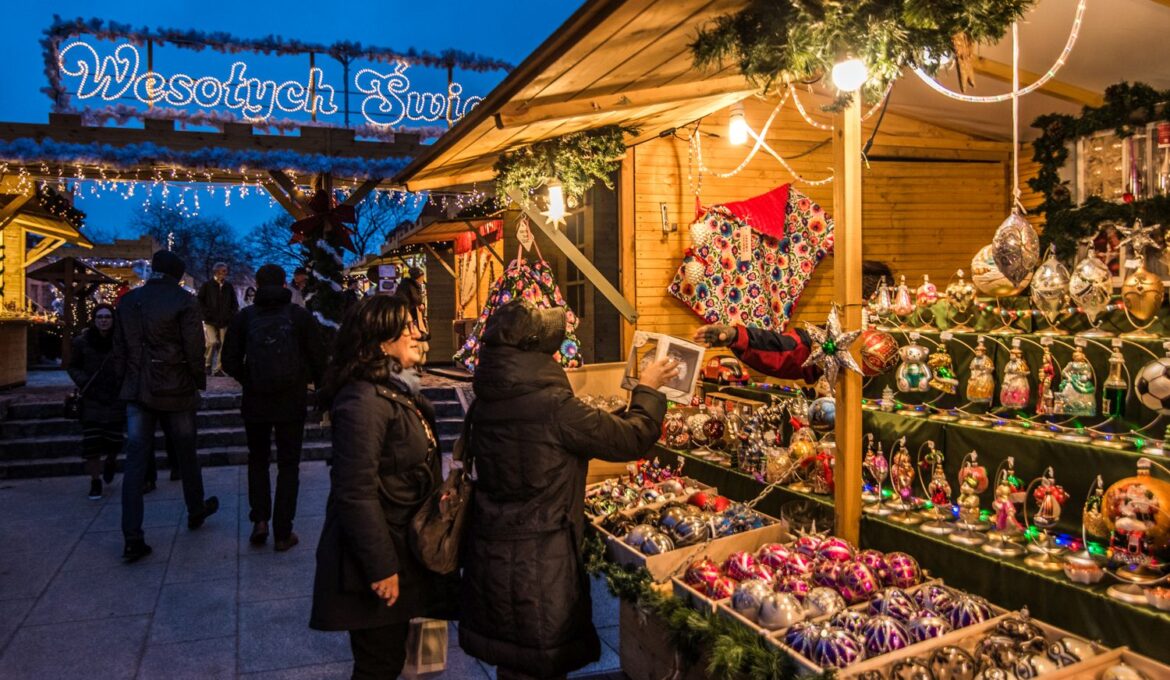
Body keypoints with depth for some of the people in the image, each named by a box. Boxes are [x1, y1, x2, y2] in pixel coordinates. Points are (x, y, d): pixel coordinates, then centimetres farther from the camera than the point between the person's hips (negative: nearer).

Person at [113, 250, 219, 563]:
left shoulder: (128, 301, 6)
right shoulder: (183, 301, -10)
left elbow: (119, 350, 9)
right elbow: (194, 350, -12)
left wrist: (126, 382, 16)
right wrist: (200, 382, 2)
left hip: (137, 392, 4)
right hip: (175, 391, -3)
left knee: (135, 462, 2)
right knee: (186, 455, 15)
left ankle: (132, 539, 0)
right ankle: (196, 511, 35)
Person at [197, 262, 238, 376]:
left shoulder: (229, 287, 9)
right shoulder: (207, 285, -1)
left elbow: (235, 304, 18)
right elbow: (200, 301, 0)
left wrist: (230, 315, 5)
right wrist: (207, 314, -8)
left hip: (224, 322, 3)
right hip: (210, 321, -3)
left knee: (222, 345, 1)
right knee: (212, 342, -16)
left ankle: (218, 369, 8)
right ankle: (207, 364, 7)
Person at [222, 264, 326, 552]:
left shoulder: (244, 317, -3)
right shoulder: (300, 315, -6)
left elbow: (230, 361, 0)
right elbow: (319, 358, -5)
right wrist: (317, 383, 13)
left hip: (255, 400, 1)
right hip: (292, 401, -1)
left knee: (258, 460, 20)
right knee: (288, 465, 9)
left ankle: (260, 520, 9)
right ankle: (283, 533, 9)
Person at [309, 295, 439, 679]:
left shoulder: (398, 390, 6)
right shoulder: (364, 401, -25)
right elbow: (355, 494, -27)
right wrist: (382, 568, -22)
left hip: (399, 549, 9)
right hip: (377, 561, -9)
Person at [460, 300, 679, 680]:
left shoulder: (486, 401, -1)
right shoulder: (553, 405, -24)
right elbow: (631, 439, -14)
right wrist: (648, 389, 3)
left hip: (492, 549, 7)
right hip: (538, 559, -7)